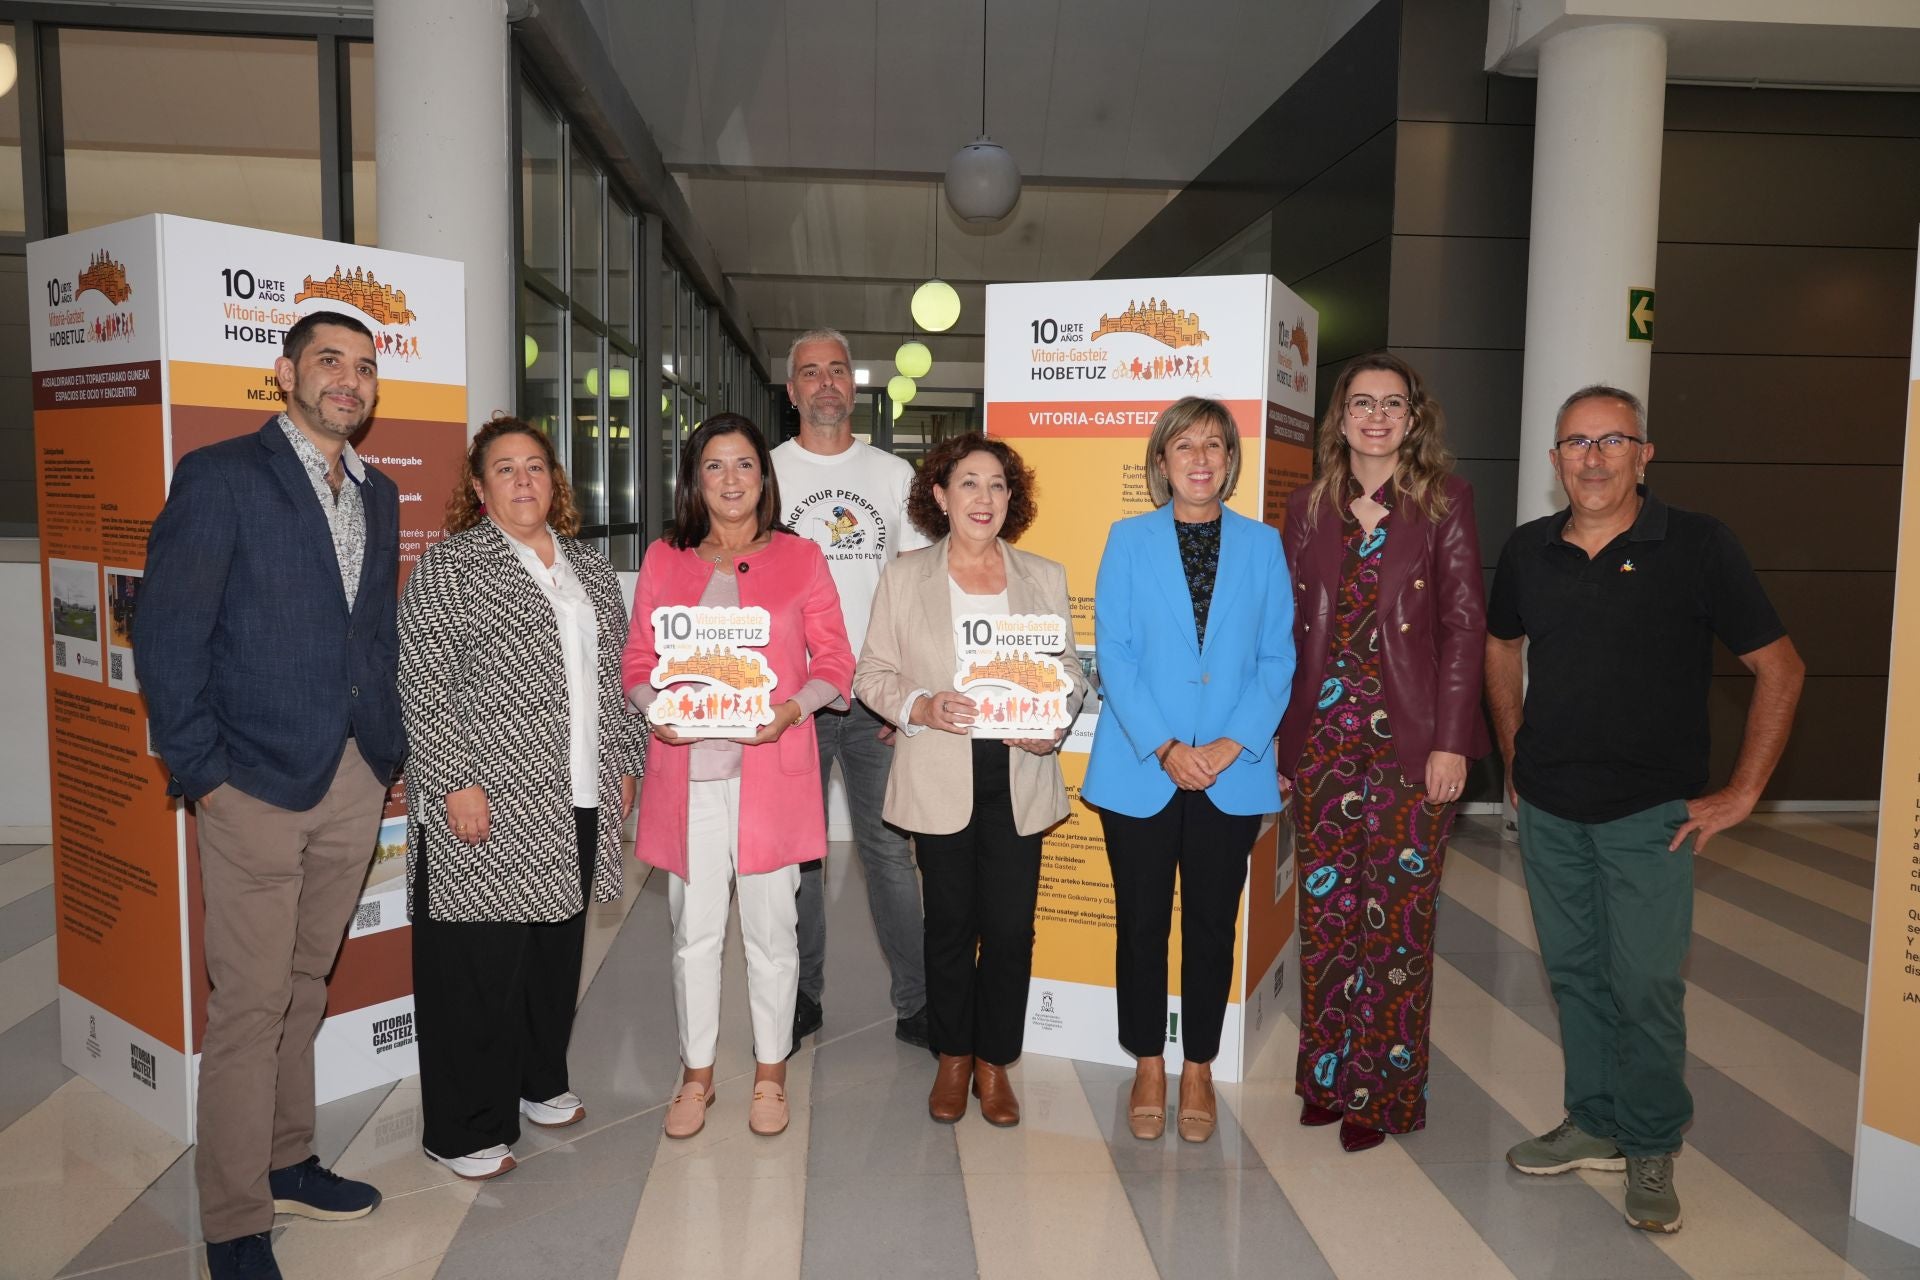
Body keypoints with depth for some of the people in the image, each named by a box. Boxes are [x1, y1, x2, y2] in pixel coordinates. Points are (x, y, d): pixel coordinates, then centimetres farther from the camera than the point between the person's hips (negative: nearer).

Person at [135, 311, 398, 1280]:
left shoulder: (378, 495, 13)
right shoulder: (220, 476, -7)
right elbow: (166, 633, -10)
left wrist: (388, 749, 9)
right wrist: (201, 772, -12)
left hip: (355, 788, 6)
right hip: (257, 787, -6)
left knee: (304, 991, 18)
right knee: (249, 1008, 1)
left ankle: (285, 1164, 34)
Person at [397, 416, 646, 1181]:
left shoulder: (591, 571, 14)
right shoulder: (450, 568, -5)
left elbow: (614, 679, 19)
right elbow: (423, 687, -11)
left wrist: (624, 764, 14)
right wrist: (457, 784, -17)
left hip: (576, 804, 6)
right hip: (486, 808, -6)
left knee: (557, 952, 16)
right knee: (479, 965, 0)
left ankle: (539, 1082, 35)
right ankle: (465, 1129, 14)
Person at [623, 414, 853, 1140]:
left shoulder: (799, 558, 5)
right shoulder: (664, 561, 10)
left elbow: (834, 661, 4)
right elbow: (638, 662, 10)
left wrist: (791, 709, -13)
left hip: (771, 768, -1)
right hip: (688, 768, 2)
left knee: (770, 926, 6)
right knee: (693, 929, 8)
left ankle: (770, 1073, 24)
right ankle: (696, 1074, 25)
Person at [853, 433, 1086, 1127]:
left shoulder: (1045, 577, 9)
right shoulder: (904, 576, 5)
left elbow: (1071, 671, 10)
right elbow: (872, 672, 4)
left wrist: (1052, 723, -10)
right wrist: (921, 707, -14)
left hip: (1018, 776, 1)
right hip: (939, 777, -1)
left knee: (1010, 926, 2)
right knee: (950, 922, 9)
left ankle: (994, 1062, 22)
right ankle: (952, 1058, 28)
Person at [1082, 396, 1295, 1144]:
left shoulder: (1262, 545, 5)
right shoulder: (1129, 540, 1)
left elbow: (1278, 658, 2)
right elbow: (1113, 653, -5)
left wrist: (1234, 744, -12)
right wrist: (1164, 747, -15)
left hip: (1234, 773, 1)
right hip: (1140, 770, -1)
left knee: (1213, 925, 10)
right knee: (1142, 922, 8)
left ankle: (1198, 1069, 26)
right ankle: (1148, 1066, 25)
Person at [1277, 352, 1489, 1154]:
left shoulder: (1443, 502, 2)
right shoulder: (1309, 507, 10)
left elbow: (1465, 622, -3)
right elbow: (1288, 629, 9)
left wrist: (1451, 741, -10)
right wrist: (1276, 742, 6)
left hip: (1409, 738, -3)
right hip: (1322, 735, 3)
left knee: (1398, 914, 3)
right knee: (1324, 908, 7)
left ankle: (1381, 1090, 17)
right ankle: (1327, 1074, 23)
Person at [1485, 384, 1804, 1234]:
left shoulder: (1697, 546, -9)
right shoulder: (1528, 551, 2)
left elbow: (1779, 668, -5)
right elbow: (1500, 645, 20)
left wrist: (1742, 793, -8)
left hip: (1650, 811, -4)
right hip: (1546, 809, 4)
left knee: (1646, 985, -1)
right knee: (1574, 972, 14)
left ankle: (1651, 1150, 20)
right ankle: (1596, 1124, 31)